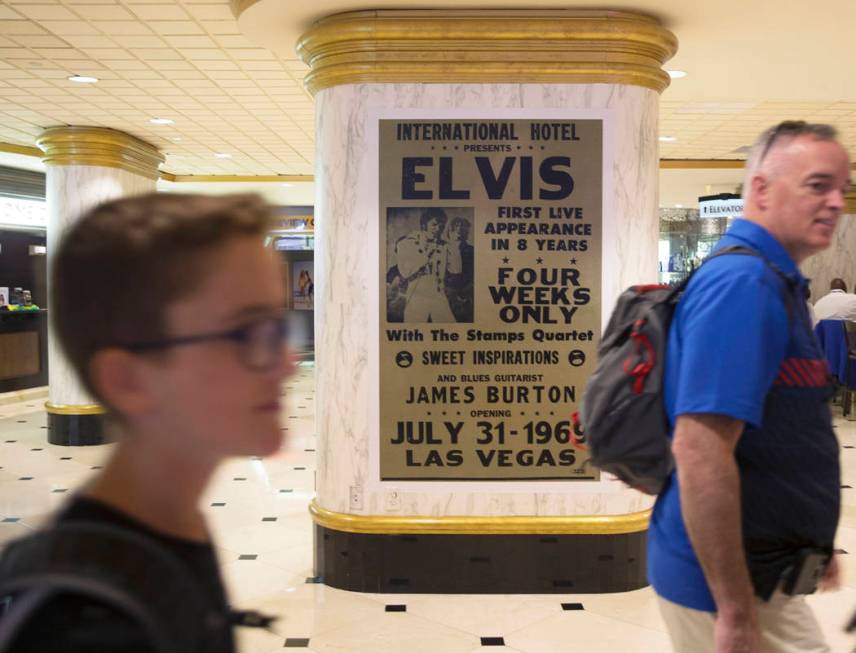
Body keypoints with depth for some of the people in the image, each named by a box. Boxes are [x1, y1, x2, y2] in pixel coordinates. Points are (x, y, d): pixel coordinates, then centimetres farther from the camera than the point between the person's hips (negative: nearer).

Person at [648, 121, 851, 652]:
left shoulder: (775, 283, 10)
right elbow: (698, 450, -29)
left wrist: (811, 544, 22)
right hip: (726, 582, -10)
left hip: (759, 567, 10)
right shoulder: (745, 283, -21)